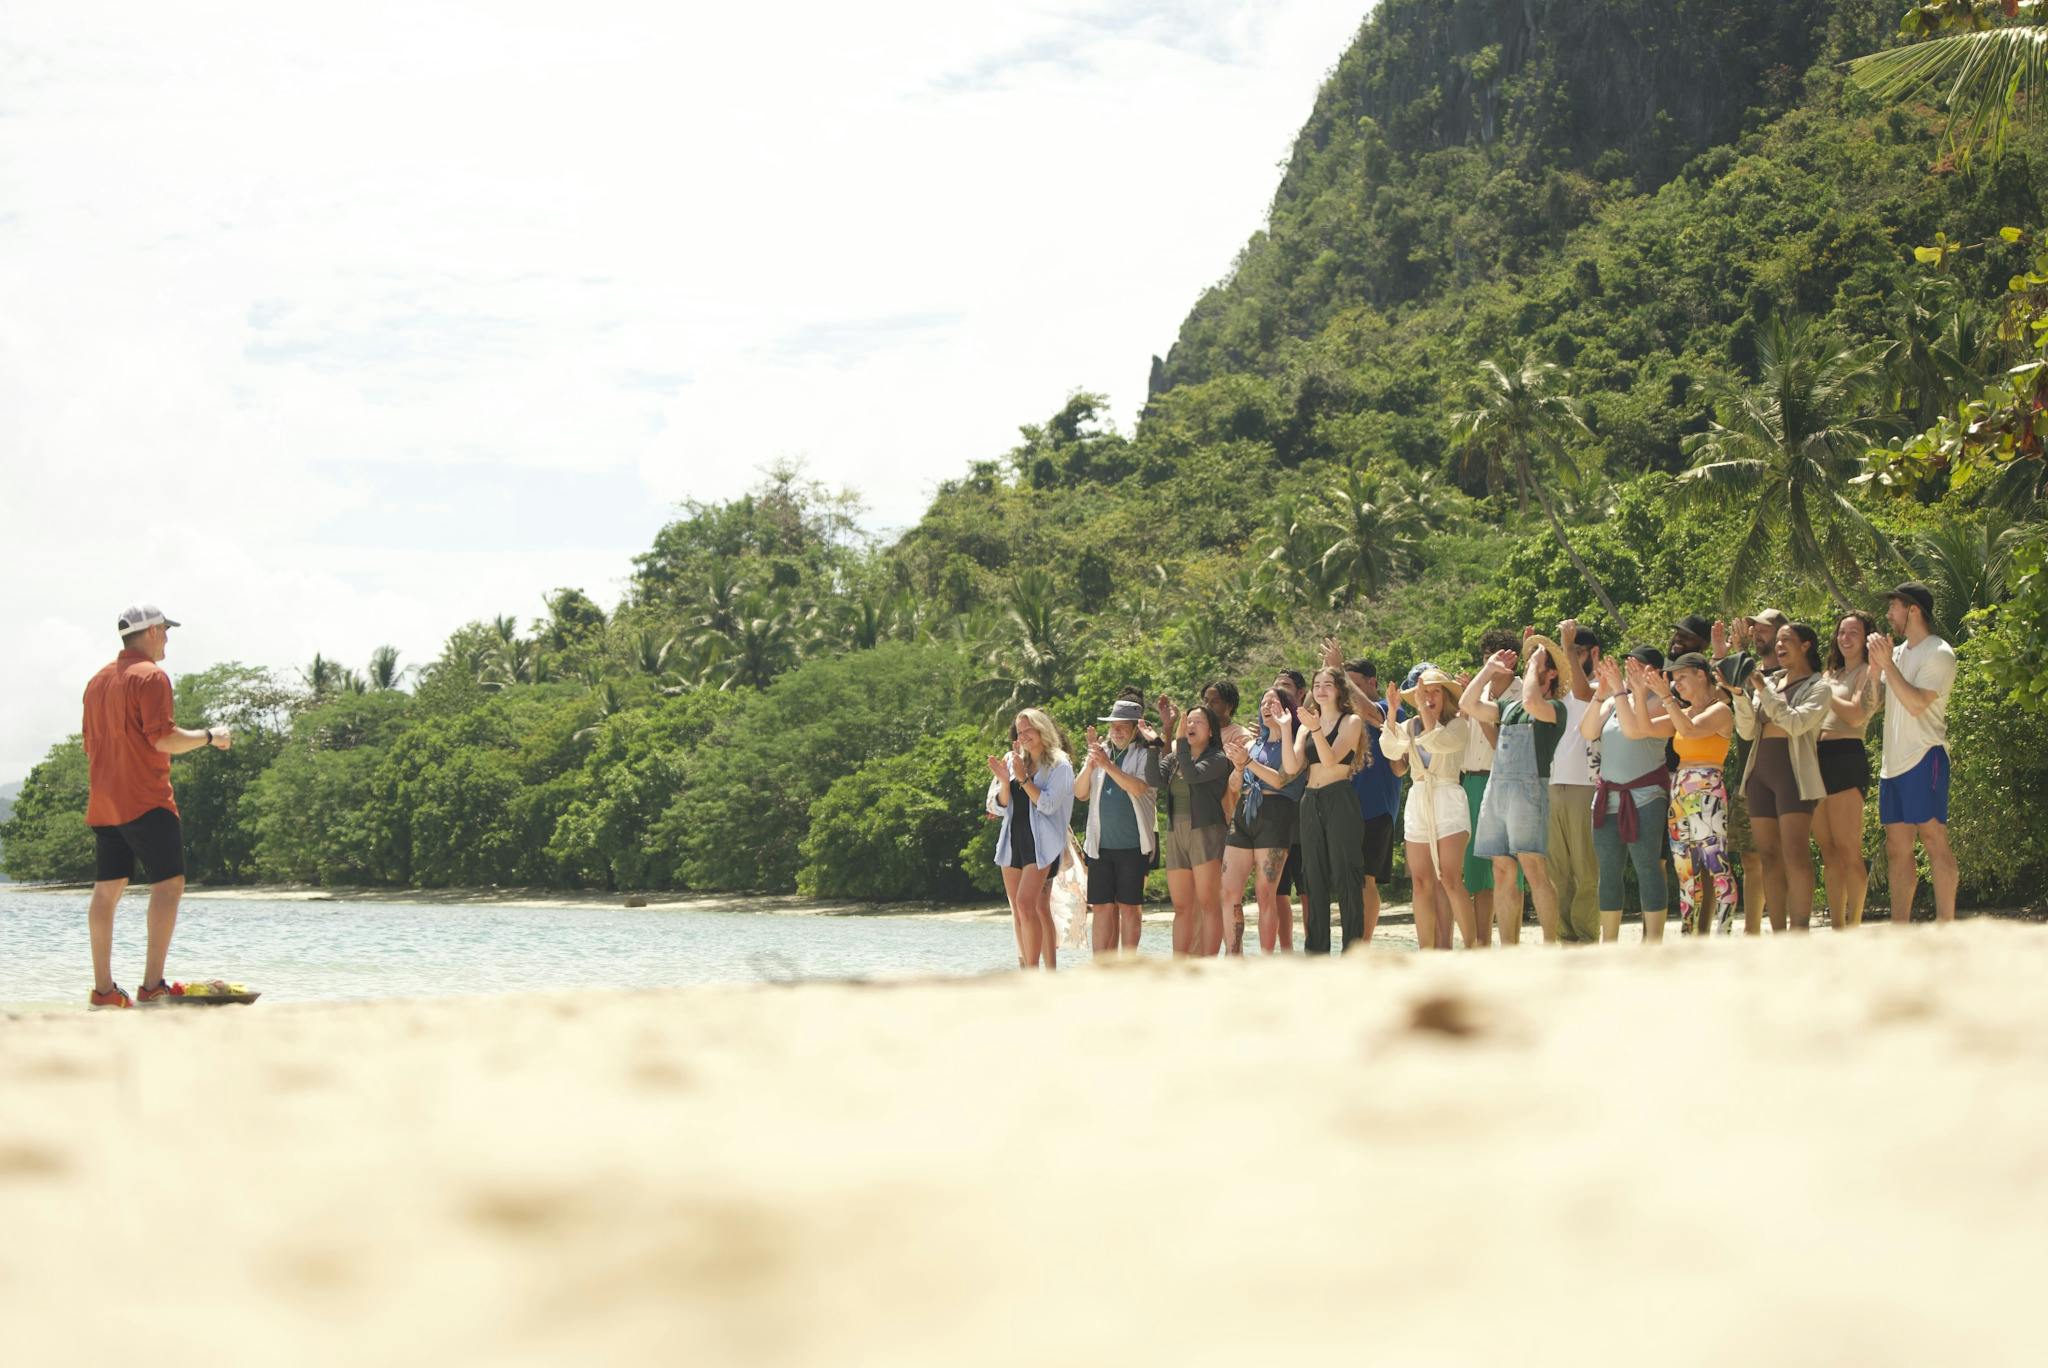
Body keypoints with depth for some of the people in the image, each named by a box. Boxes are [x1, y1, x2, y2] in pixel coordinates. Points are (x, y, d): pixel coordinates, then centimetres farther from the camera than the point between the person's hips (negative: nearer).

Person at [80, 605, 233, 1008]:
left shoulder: (99, 680, 18)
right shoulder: (150, 676, -9)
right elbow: (162, 737, -17)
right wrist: (209, 737, -4)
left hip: (102, 802, 9)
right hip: (145, 800, -9)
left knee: (107, 890, 8)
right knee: (169, 884, -7)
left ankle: (103, 989, 7)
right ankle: (152, 986, -15)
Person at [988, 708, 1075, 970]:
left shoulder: (1060, 766, -3)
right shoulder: (1015, 762, 14)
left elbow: (1048, 805, -12)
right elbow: (1004, 806, 12)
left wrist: (1024, 778, -16)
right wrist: (1004, 780, -5)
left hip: (1041, 841, -7)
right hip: (1013, 839, 7)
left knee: (1026, 904, -19)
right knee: (1018, 910, 7)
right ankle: (1025, 970, 12)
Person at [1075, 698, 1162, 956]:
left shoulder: (1145, 755, -1)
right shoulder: (1101, 751, 14)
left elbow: (1138, 788, -17)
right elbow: (1080, 793, 9)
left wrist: (1108, 765, -21)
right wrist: (1091, 764, -7)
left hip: (1133, 845, -4)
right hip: (1101, 845, 4)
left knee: (1129, 906, 0)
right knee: (1102, 907, 1)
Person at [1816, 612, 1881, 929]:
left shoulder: (1868, 672, 1)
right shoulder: (1832, 674, 23)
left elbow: (1857, 715, -13)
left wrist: (1825, 693, -6)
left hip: (1846, 757, -8)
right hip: (1817, 759, 8)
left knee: (1848, 849, -11)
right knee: (1829, 851, 6)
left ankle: (1854, 925, -11)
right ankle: (1837, 926, 7)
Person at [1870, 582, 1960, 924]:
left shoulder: (1938, 654, -5)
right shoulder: (1898, 653, 18)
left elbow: (1917, 703, -18)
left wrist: (1888, 665, -14)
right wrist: (1875, 668, 1)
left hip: (1924, 757, -8)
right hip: (1894, 762, 8)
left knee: (1933, 838, -11)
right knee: (1897, 848, 5)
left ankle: (1945, 926, -13)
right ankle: (1899, 931, 6)